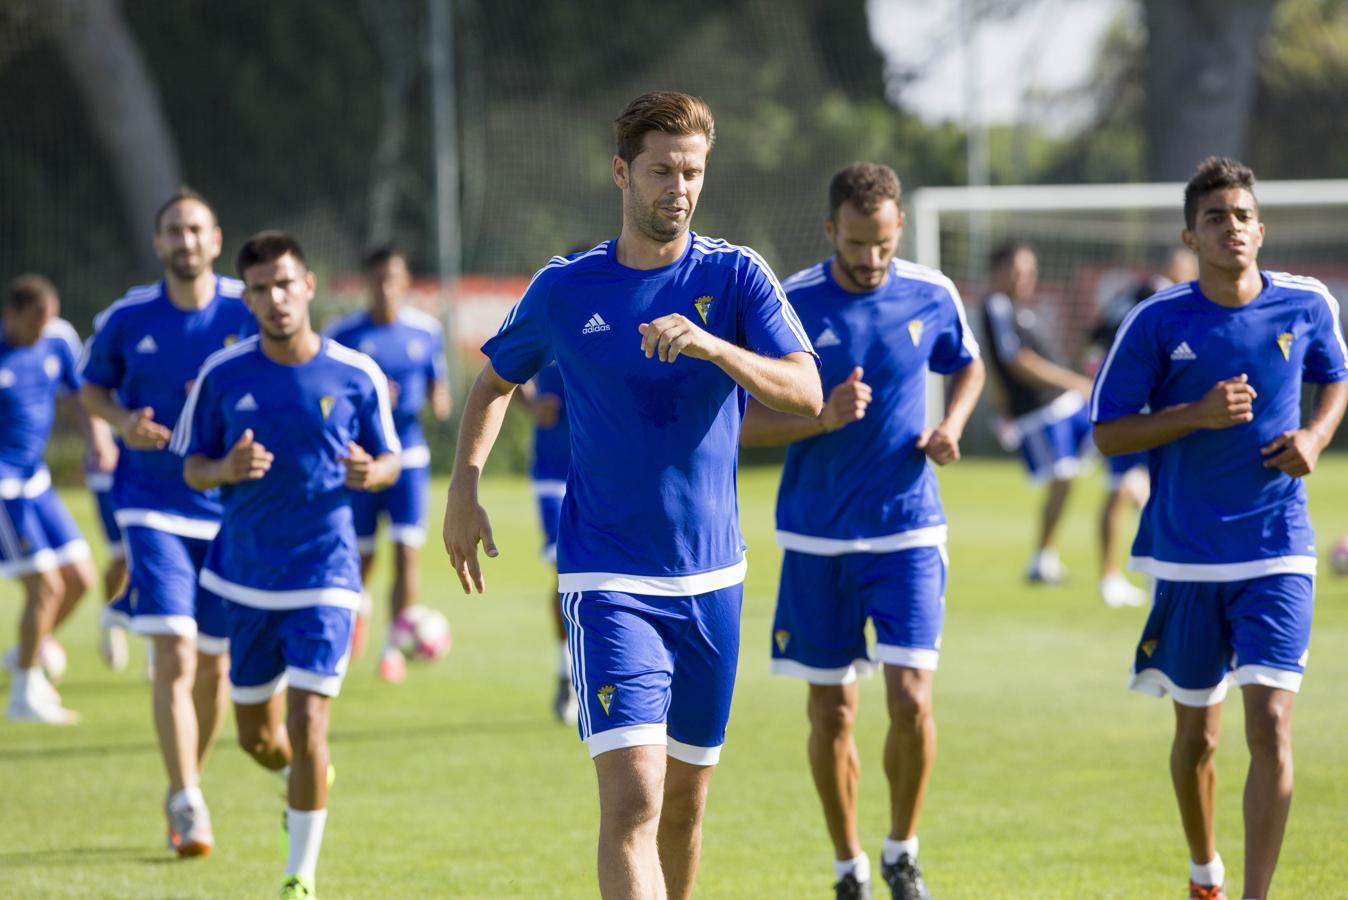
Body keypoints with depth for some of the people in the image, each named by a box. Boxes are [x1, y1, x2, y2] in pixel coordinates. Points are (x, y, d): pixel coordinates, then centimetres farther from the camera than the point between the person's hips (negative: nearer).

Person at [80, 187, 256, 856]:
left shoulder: (250, 313, -2)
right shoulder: (126, 319, -1)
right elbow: (91, 388, 14)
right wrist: (122, 420, -8)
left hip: (231, 509, 2)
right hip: (153, 508, -2)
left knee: (215, 666, 8)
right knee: (174, 655, -16)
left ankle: (191, 782, 30)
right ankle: (186, 804, -13)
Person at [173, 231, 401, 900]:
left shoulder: (357, 375, -5)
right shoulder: (223, 375, -2)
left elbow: (390, 461, 6)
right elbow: (191, 467, 5)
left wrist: (370, 472, -18)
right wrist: (227, 470, -18)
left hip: (324, 576, -3)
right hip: (247, 576, 3)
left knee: (307, 726, -13)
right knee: (257, 736, 12)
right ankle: (300, 783, 47)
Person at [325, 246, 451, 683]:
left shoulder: (426, 331, 4)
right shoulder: (343, 333, -4)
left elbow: (436, 386, 15)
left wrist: (440, 403, -9)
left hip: (409, 456, 1)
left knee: (407, 552, -10)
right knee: (361, 557, 4)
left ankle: (393, 646, 1)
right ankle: (358, 604, 39)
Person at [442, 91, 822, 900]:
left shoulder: (737, 277, -1)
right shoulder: (565, 288, 0)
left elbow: (806, 394, -14)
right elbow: (496, 380, 18)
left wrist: (710, 345, -29)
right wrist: (464, 489, 6)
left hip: (711, 576, 2)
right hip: (608, 581, -2)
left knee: (686, 799, 13)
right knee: (632, 800, -17)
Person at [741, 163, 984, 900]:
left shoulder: (932, 296, -1)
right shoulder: (790, 305, -8)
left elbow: (967, 366, 19)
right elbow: (745, 425, -7)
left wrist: (951, 426, -1)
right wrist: (822, 418, -24)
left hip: (908, 533, 1)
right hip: (817, 538, 0)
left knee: (912, 701, -12)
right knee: (831, 711, 5)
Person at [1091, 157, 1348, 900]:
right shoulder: (1157, 322, -7)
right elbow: (1108, 432, -4)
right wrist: (1198, 415, -18)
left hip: (1277, 556, 0)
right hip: (1186, 554, 0)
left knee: (1270, 726, -15)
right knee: (1195, 734, 13)